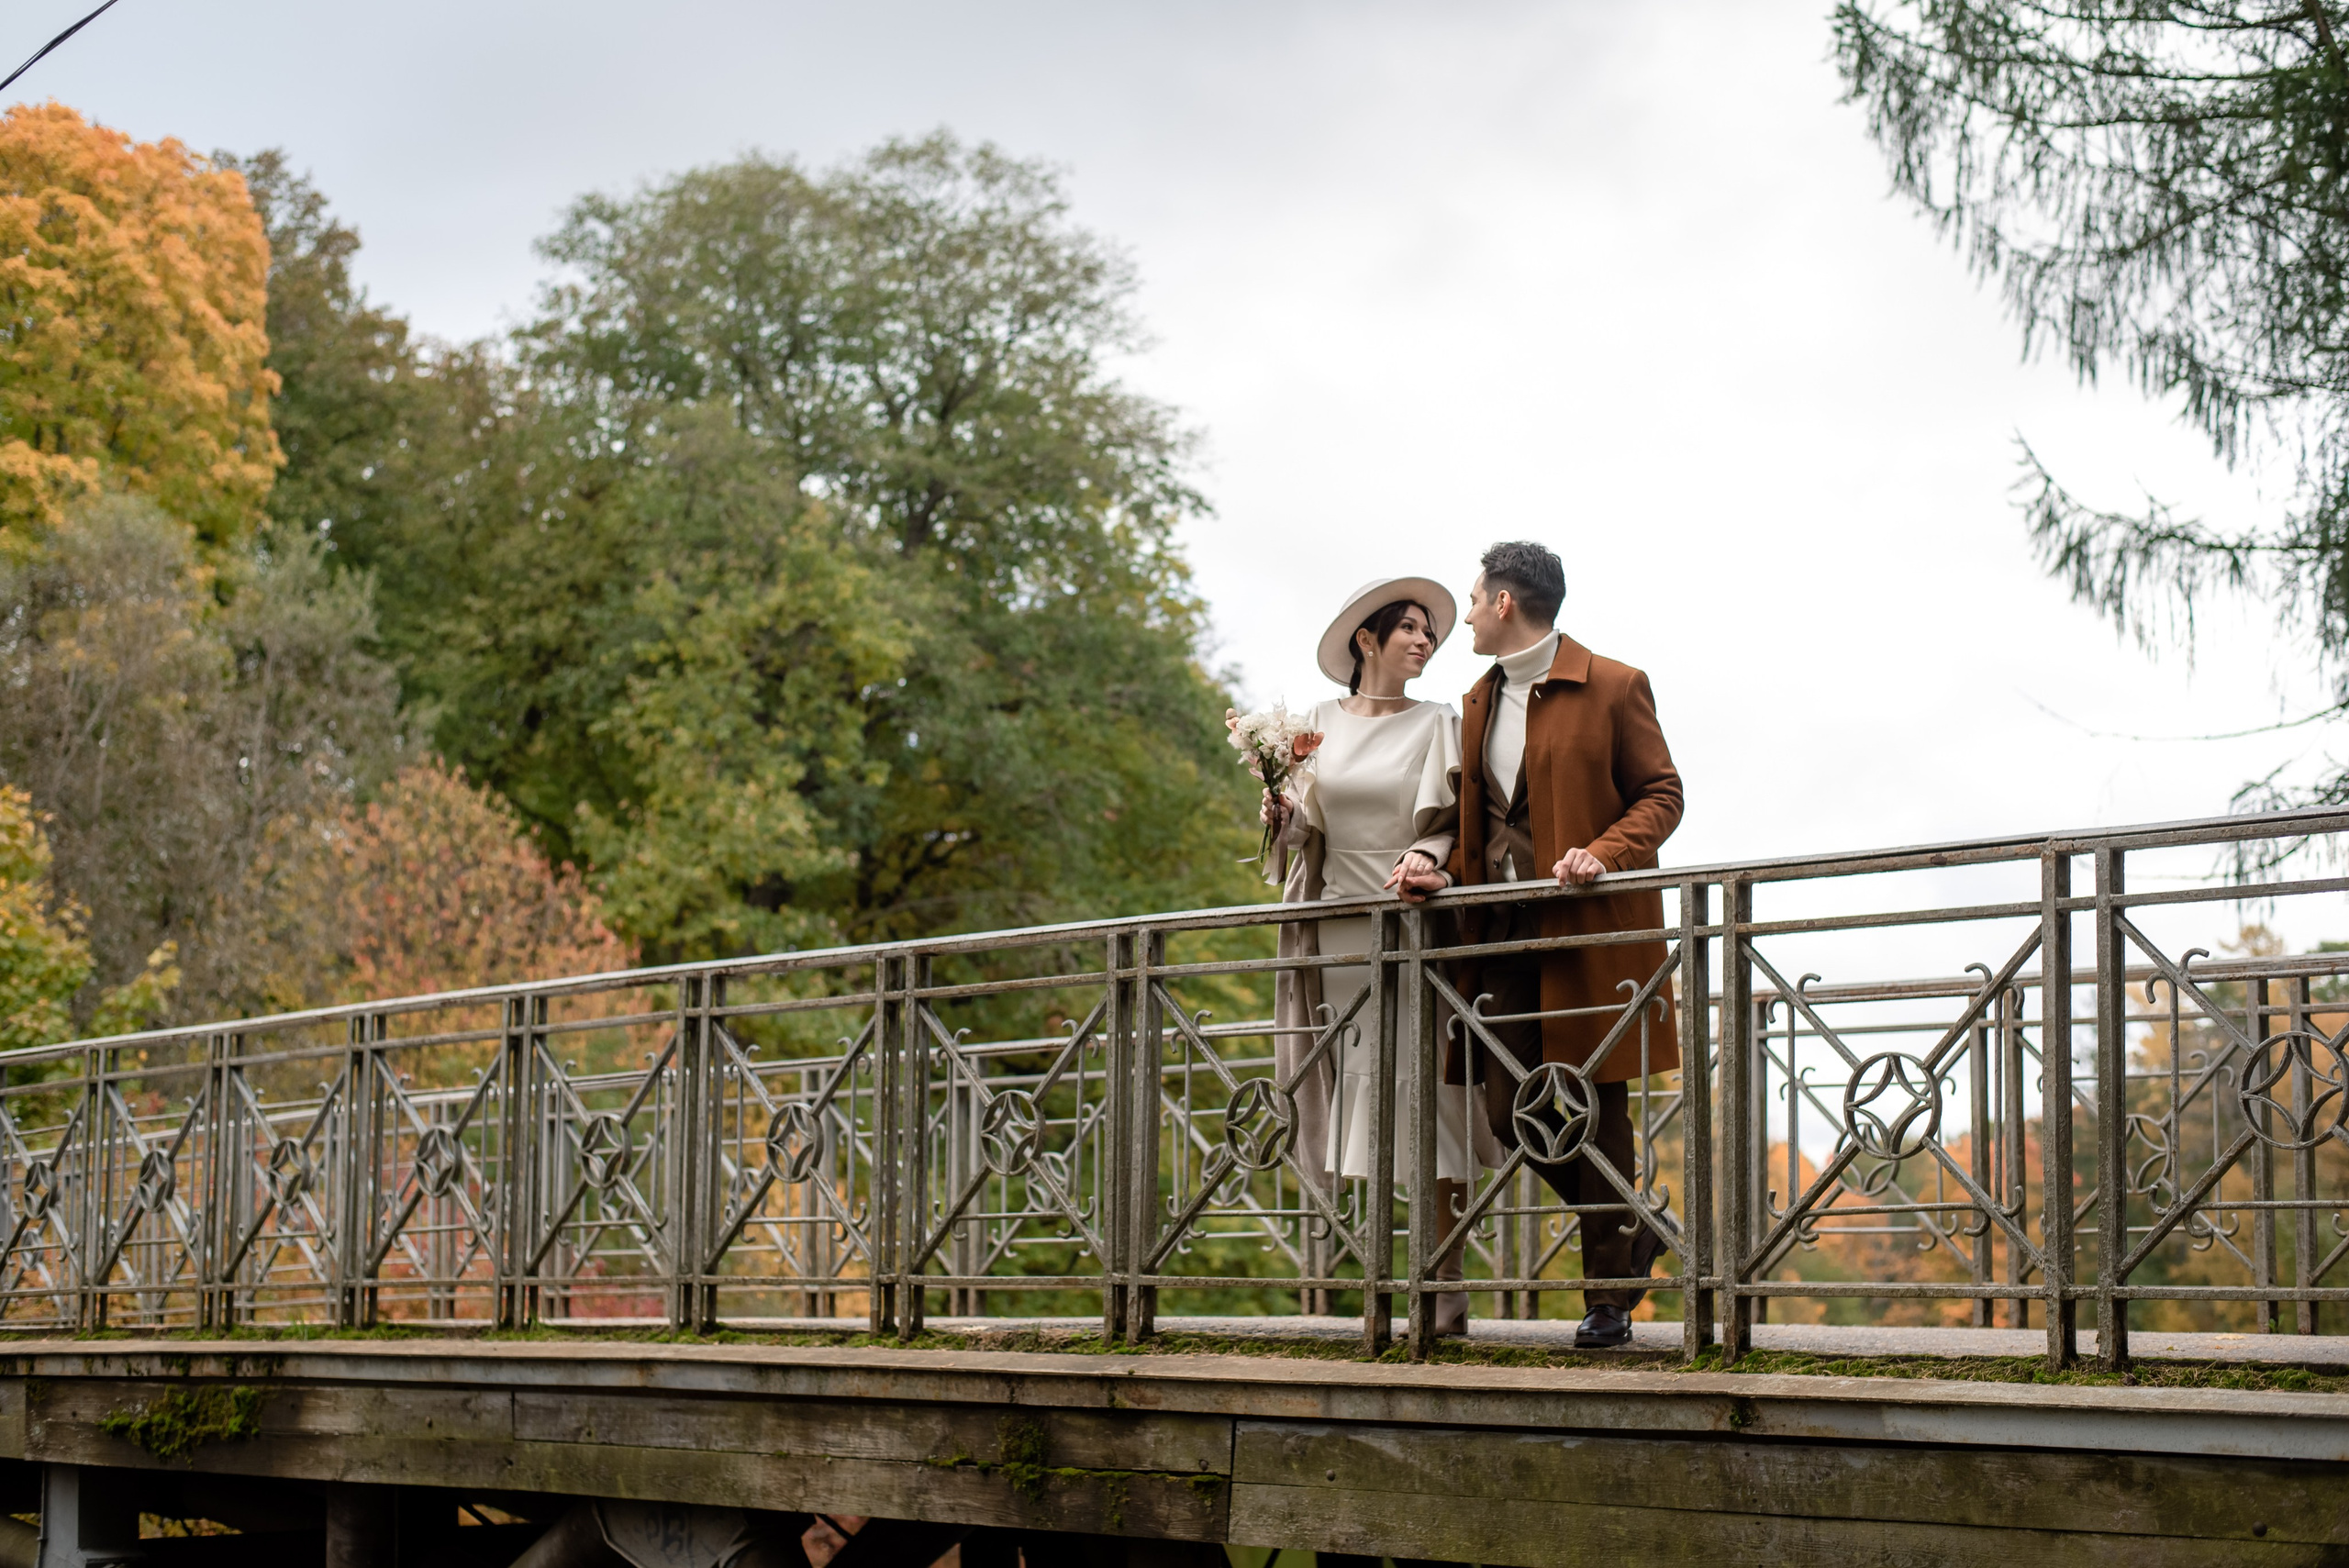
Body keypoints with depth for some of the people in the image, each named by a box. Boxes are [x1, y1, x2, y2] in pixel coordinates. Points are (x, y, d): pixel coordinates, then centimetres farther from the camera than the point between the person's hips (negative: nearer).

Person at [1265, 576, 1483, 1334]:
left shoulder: (1436, 725, 6)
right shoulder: (1321, 723, 12)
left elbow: (1454, 822, 1)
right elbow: (1311, 829, 15)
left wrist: (1427, 855, -20)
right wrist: (1284, 816, -6)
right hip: (1341, 926, 2)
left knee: (1430, 1104, -8)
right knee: (1364, 1097, -1)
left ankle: (1445, 1295, -7)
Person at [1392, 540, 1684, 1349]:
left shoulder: (1614, 689, -3)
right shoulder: (1477, 703, 18)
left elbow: (1661, 794, -3)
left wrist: (1604, 852, -19)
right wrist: (1449, 872, 4)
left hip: (1590, 924, -6)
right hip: (1504, 928, 6)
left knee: (1594, 1107, -3)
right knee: (1511, 1112, -1)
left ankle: (1609, 1296, 7)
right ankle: (1632, 1231, 21)